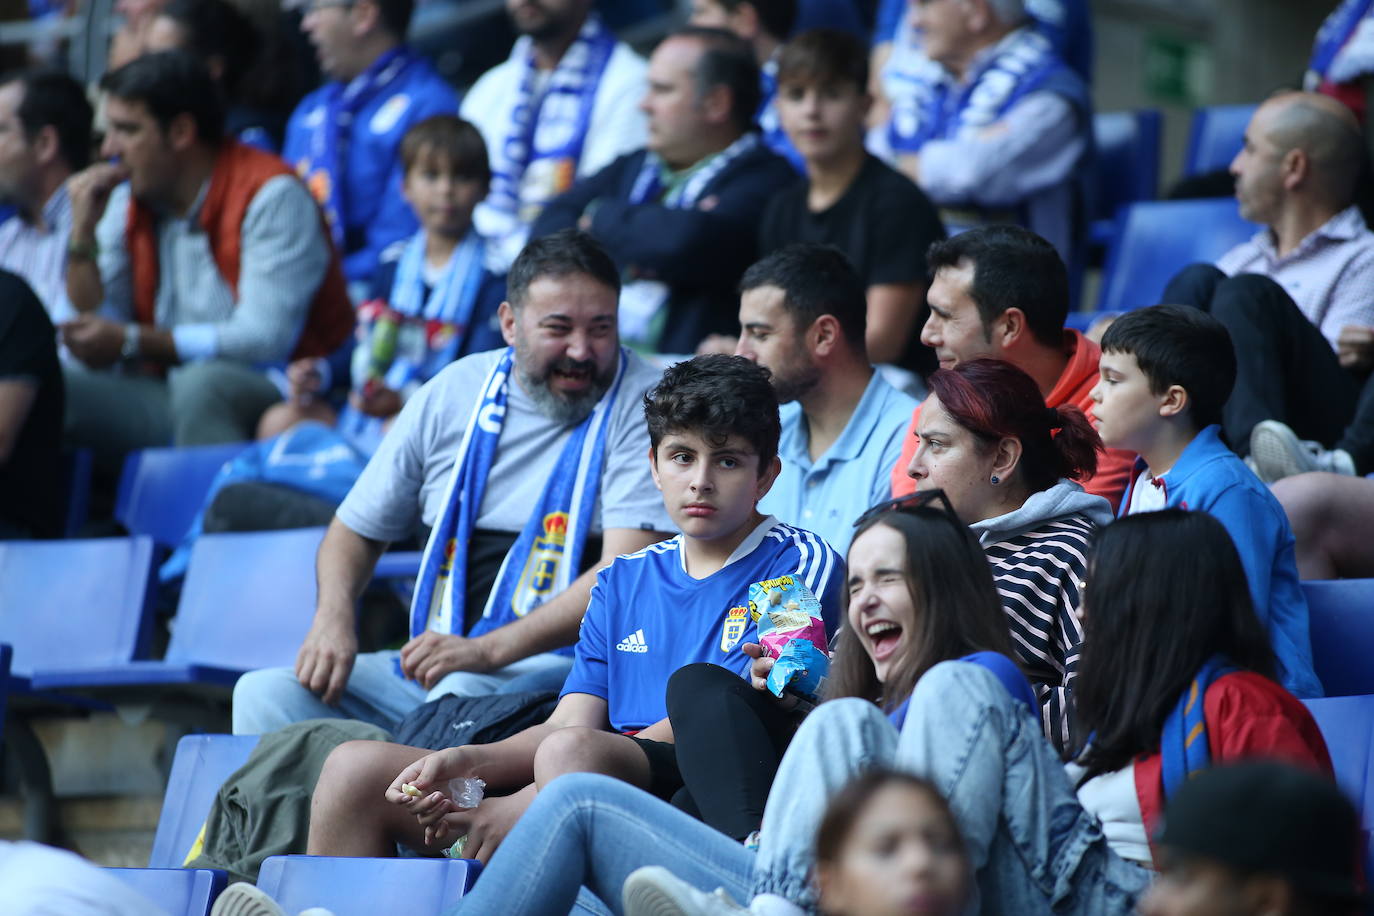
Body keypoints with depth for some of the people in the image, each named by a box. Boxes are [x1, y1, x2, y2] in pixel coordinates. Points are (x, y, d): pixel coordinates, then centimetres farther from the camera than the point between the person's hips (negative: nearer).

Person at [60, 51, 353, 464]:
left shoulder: (271, 197, -11)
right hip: (168, 395, 6)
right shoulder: (125, 201, 10)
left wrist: (131, 342, -21)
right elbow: (96, 331, 7)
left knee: (199, 383, -38)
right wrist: (83, 234, -5)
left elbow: (265, 338, -21)